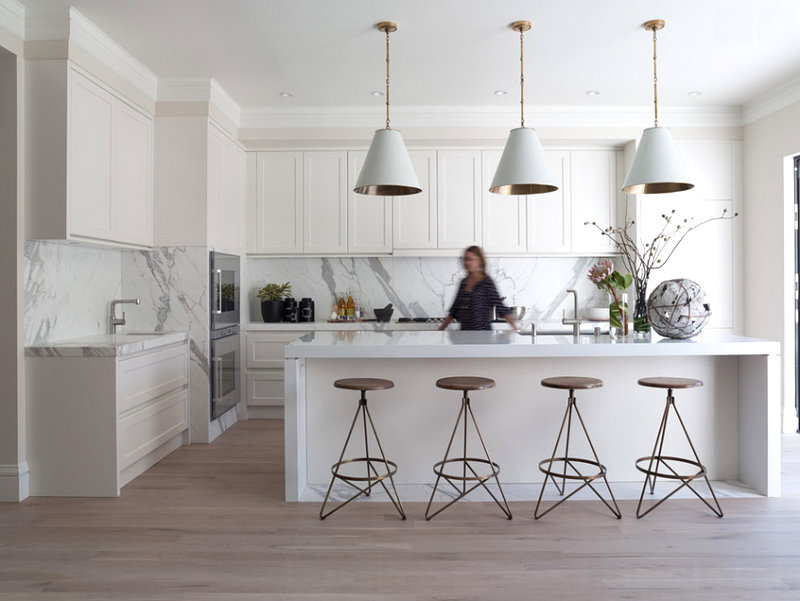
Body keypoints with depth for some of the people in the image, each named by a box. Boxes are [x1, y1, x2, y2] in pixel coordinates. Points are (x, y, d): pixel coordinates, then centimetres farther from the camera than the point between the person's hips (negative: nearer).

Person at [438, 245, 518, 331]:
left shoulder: (487, 282, -8)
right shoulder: (464, 282, 10)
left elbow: (500, 306, -12)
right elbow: (454, 309, 16)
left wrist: (515, 329, -19)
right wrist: (441, 329, 15)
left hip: (482, 331, -6)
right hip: (464, 330, 6)